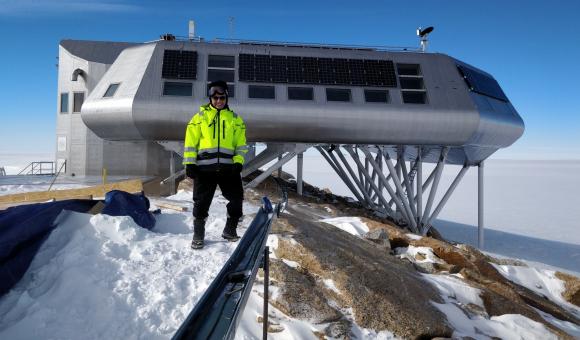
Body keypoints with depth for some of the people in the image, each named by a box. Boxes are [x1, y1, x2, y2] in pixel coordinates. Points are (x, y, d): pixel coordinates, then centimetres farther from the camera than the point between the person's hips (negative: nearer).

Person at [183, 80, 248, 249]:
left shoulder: (235, 119, 14)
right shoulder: (200, 116, 10)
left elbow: (241, 144, 11)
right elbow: (190, 141, 6)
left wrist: (238, 162, -4)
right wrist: (189, 163, -4)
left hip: (228, 167, 2)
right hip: (204, 167, -1)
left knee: (236, 199, 1)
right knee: (201, 202, 1)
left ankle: (230, 231, 20)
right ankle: (198, 234, 16)